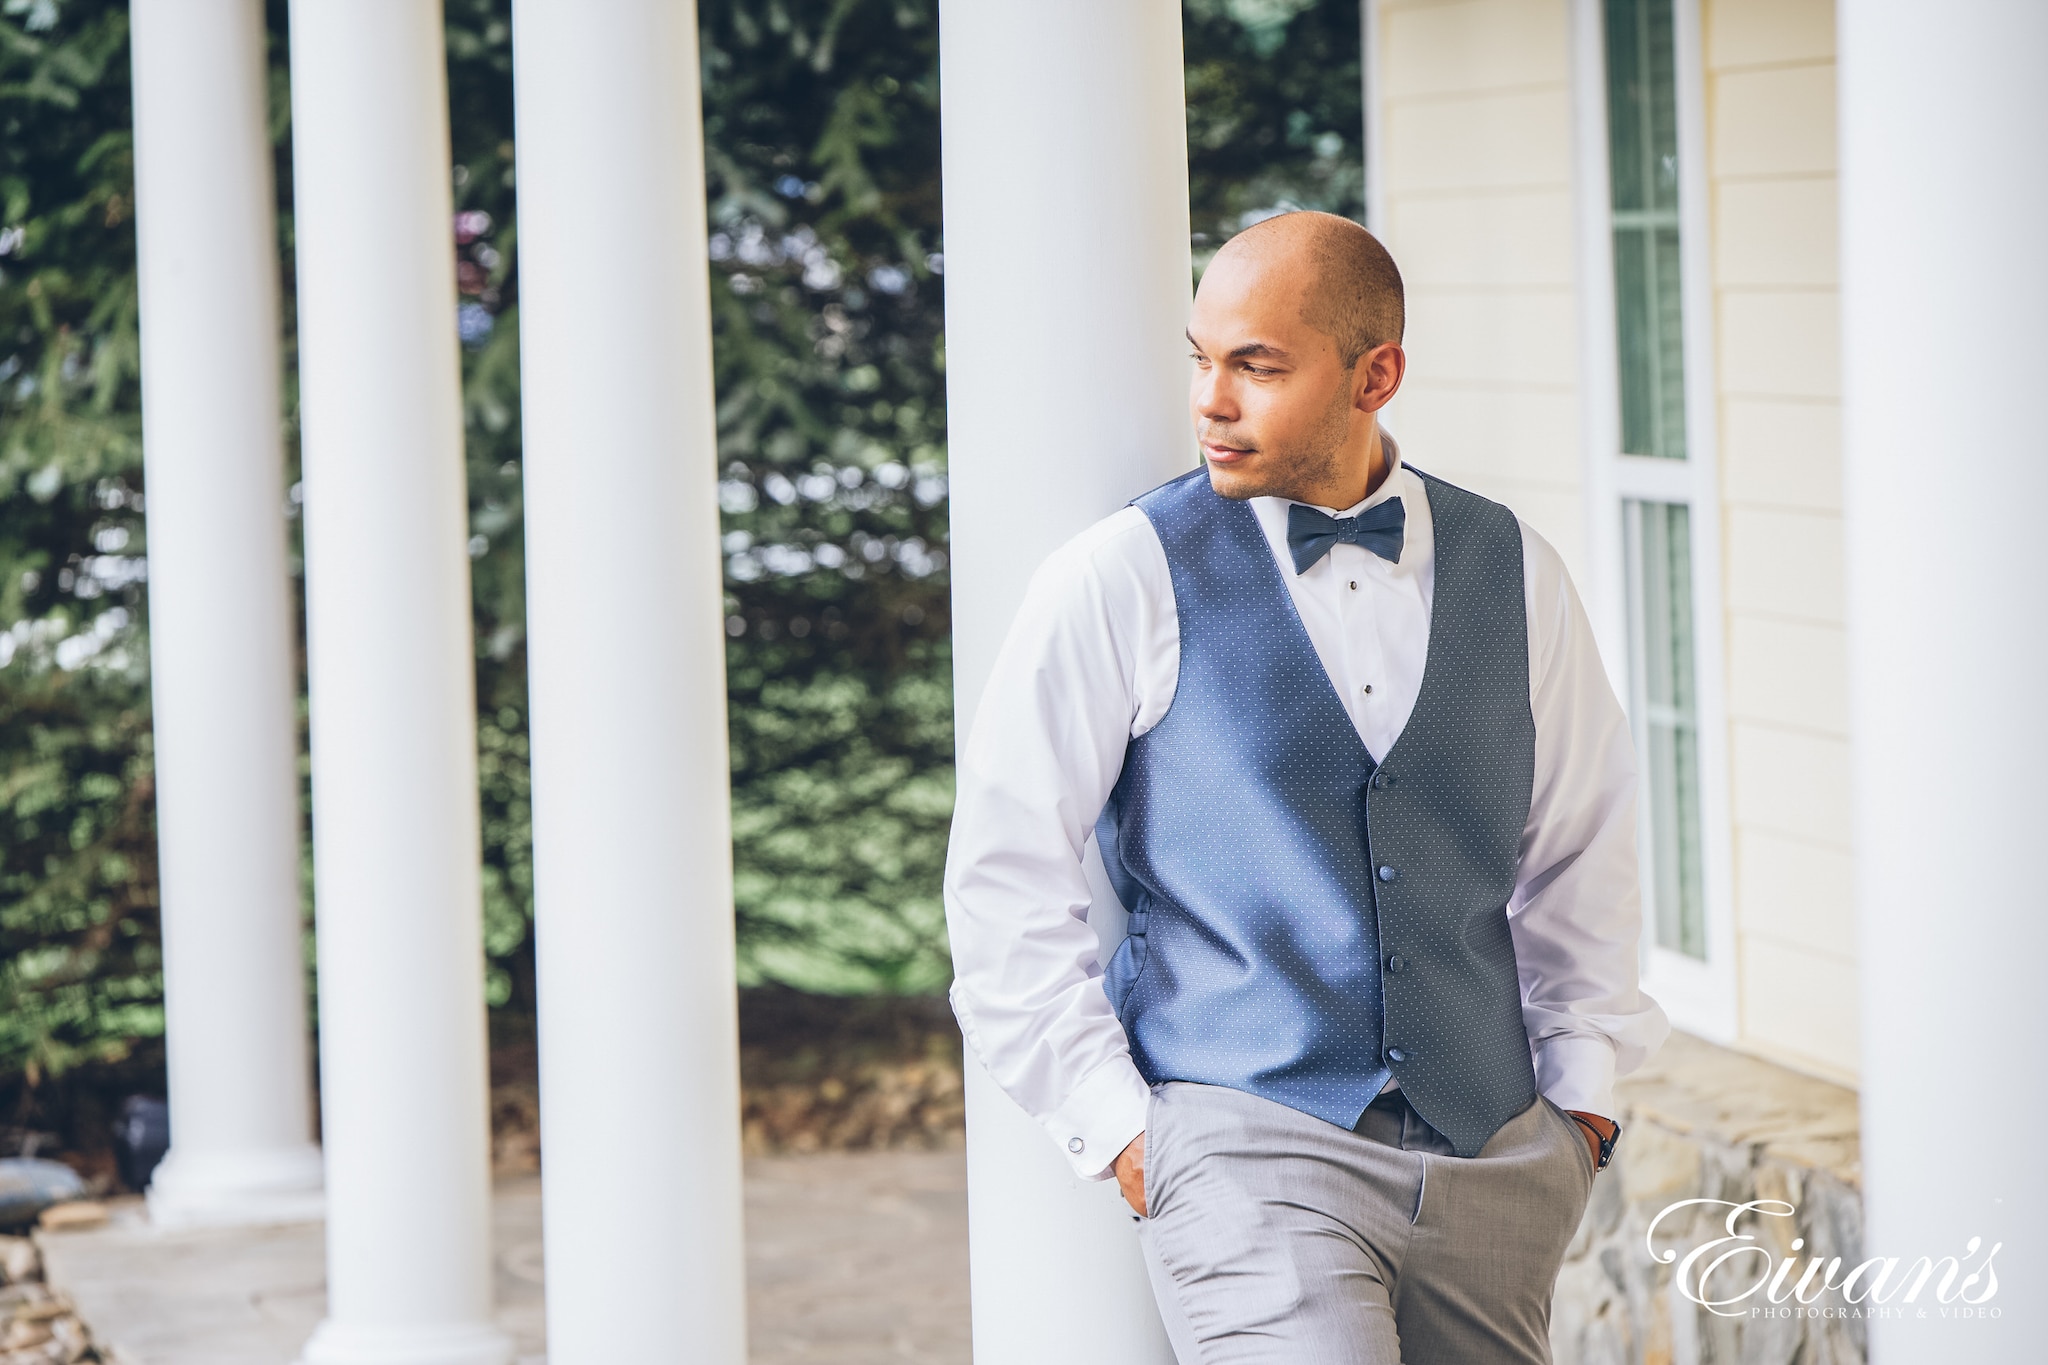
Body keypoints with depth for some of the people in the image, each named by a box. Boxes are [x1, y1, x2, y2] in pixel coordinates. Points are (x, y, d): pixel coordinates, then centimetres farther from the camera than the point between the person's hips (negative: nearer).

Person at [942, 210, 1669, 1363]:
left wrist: (1583, 1089, 12)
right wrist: (1115, 1127, -4)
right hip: (1246, 1144, -4)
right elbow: (1009, 875, 0)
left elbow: (1580, 846, 19)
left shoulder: (1514, 573, 8)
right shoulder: (1121, 581, -2)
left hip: (1495, 1165, 4)